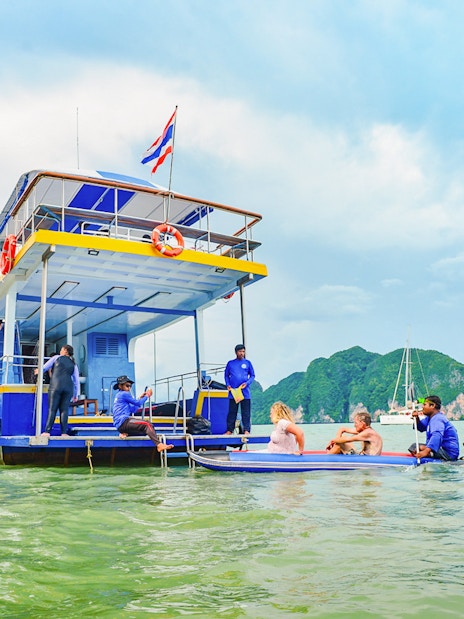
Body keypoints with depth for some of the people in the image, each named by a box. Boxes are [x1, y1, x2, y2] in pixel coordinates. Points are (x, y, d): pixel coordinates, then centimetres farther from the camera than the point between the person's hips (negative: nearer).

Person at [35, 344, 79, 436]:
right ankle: (64, 432, -1)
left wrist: (39, 371, 40)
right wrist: (75, 395, 25)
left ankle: (47, 431, -4)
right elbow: (76, 380, 18)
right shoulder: (73, 364, 19)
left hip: (56, 386, -2)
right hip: (68, 387, 2)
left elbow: (45, 367, 18)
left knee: (52, 409, -1)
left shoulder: (57, 357, 12)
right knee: (64, 409, 3)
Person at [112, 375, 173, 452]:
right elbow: (138, 403, -3)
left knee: (145, 430, 13)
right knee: (148, 425, -21)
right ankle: (159, 445, -37)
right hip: (123, 421, -10)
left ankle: (125, 433, -2)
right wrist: (147, 396, 12)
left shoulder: (119, 395, 26)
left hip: (120, 425, 10)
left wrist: (140, 398, 21)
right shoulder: (124, 394, -3)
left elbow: (133, 409, 24)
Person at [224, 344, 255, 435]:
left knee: (246, 413, 1)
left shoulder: (247, 363, 6)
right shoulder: (230, 363, 7)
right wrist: (227, 384, -4)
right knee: (232, 412, 5)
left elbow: (252, 375, 8)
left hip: (245, 392, 0)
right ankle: (230, 430, 11)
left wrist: (247, 383, -9)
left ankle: (246, 430, 5)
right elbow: (226, 375, 12)